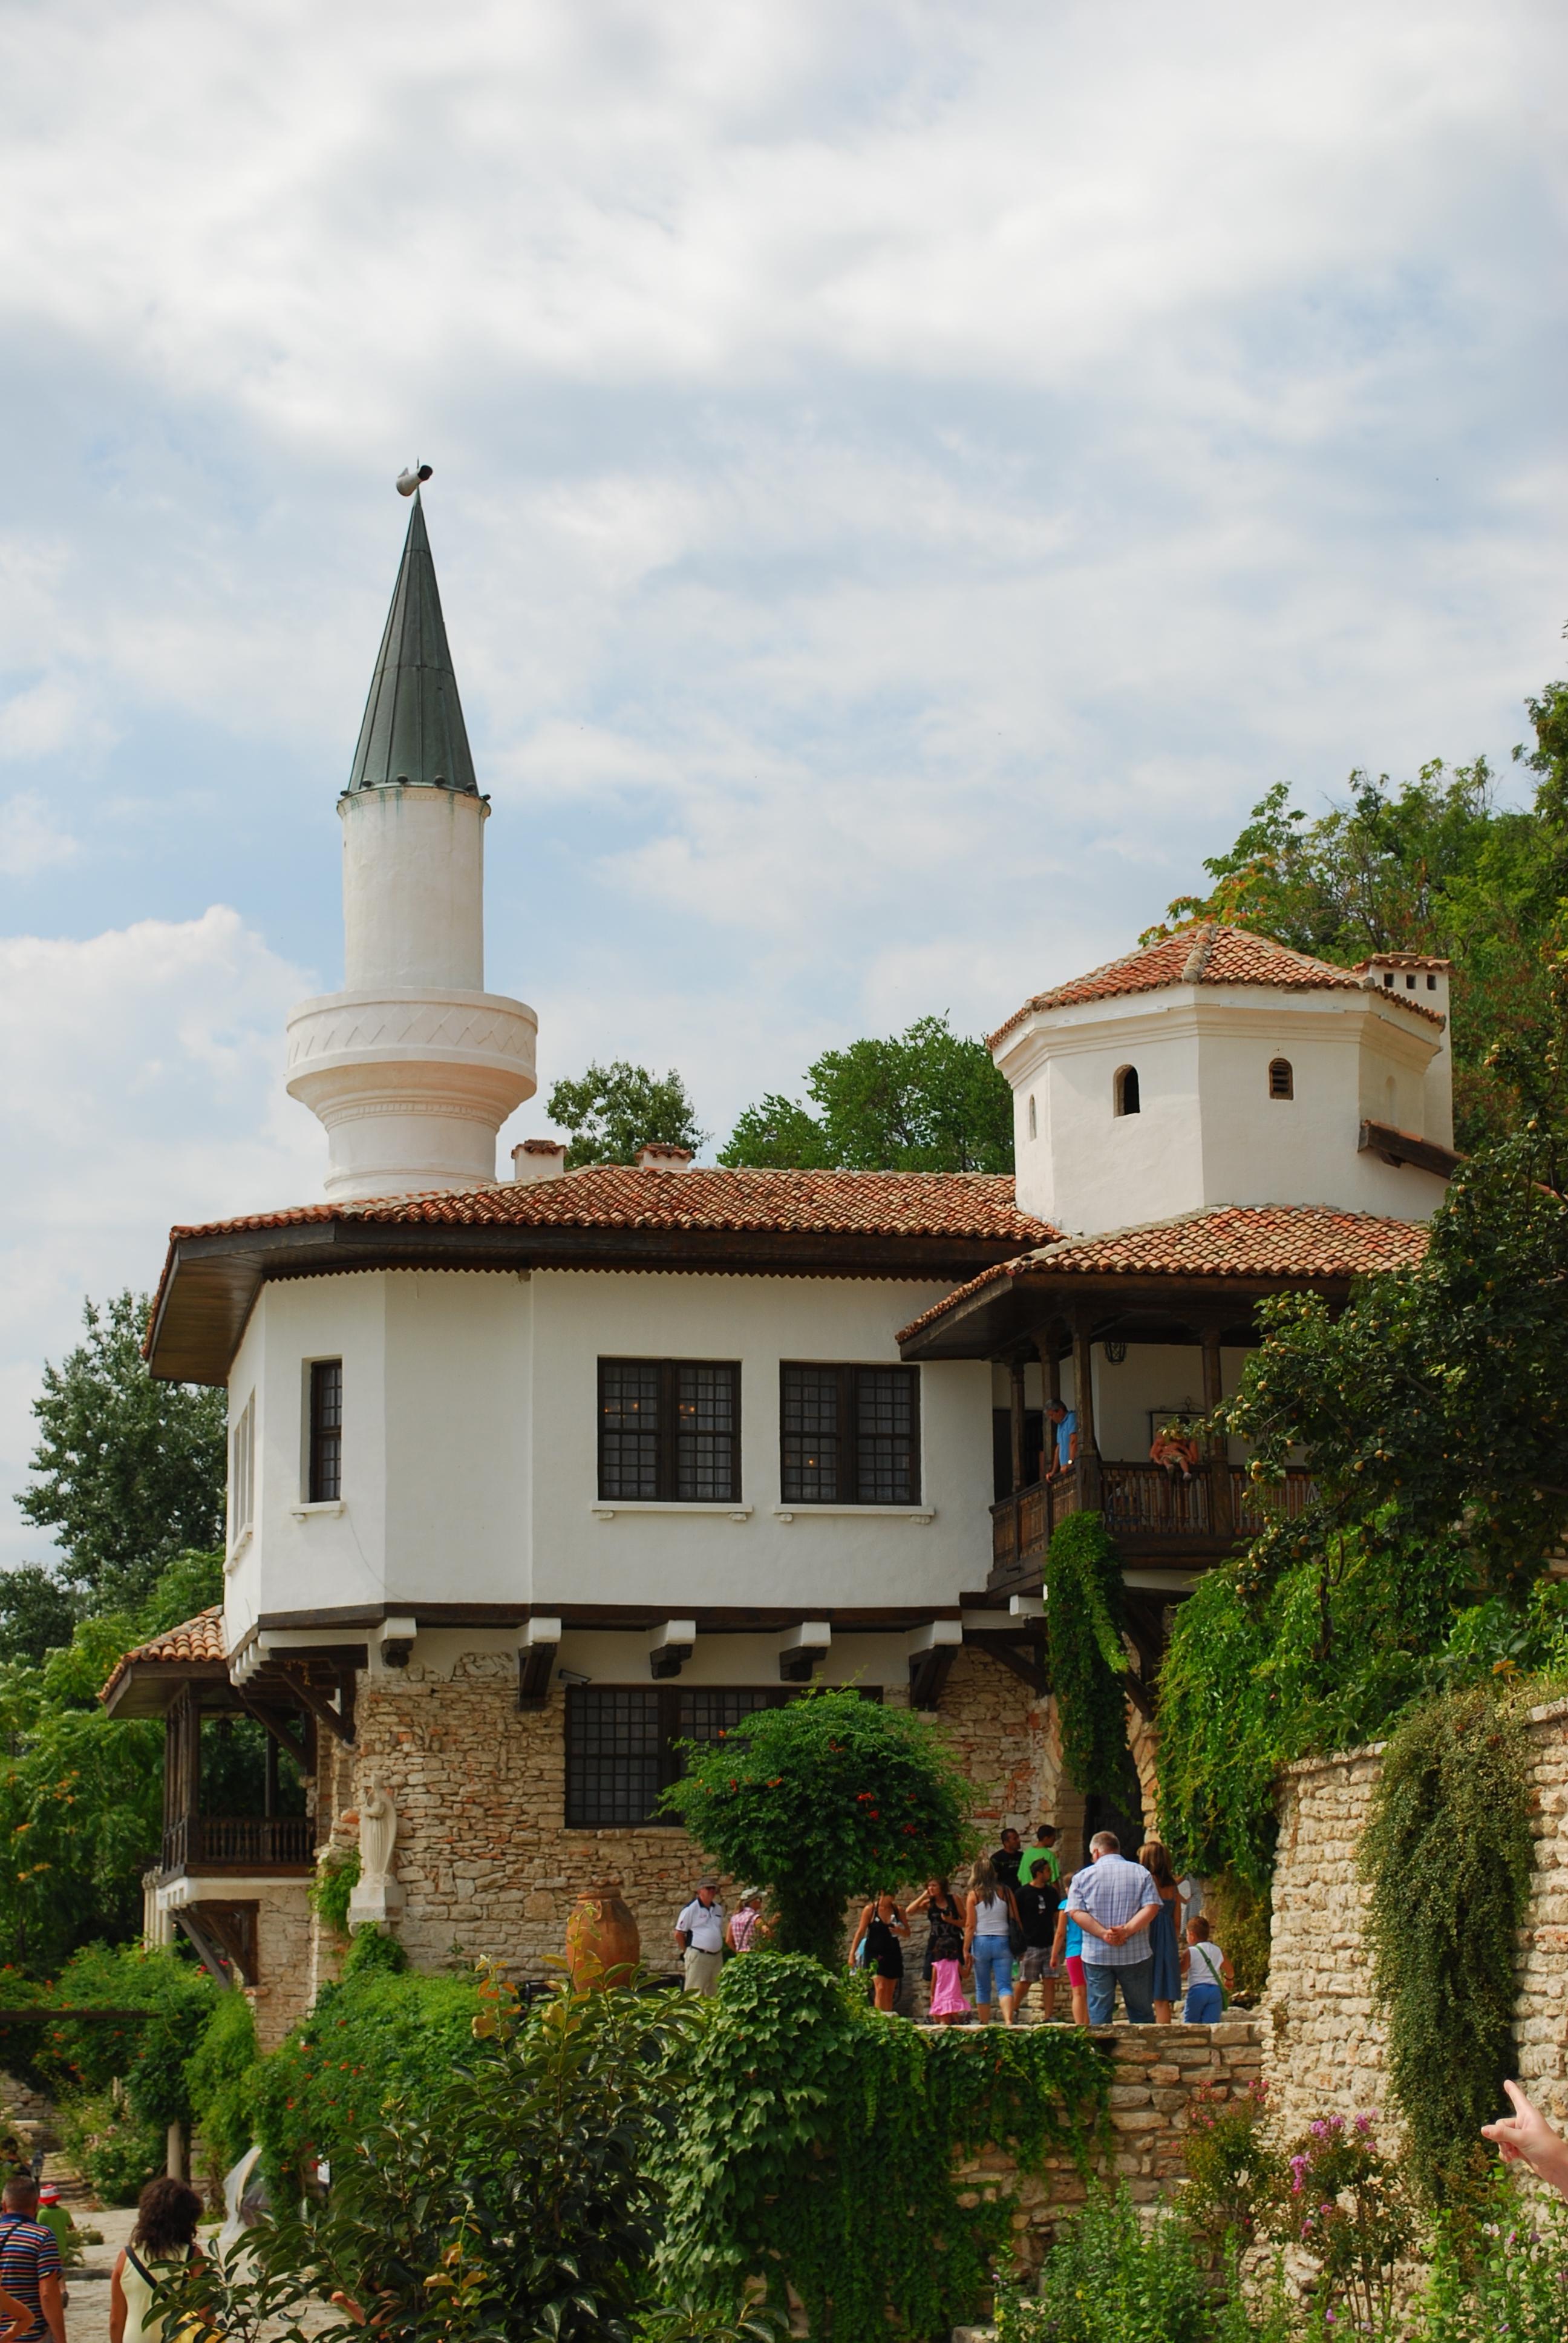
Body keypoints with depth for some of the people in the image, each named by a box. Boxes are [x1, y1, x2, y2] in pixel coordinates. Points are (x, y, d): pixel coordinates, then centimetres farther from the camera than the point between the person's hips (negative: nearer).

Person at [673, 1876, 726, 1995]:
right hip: (698, 1957, -7)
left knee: (714, 1993, 9)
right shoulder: (691, 1909, -7)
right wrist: (687, 1951, 2)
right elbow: (679, 1934, -4)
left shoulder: (719, 1909, 13)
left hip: (717, 1957, 7)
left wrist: (719, 1950, 14)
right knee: (695, 1993, -8)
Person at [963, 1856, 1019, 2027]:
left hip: (981, 1942, -1)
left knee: (982, 1988, 11)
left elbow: (970, 1926, -4)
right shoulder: (1005, 1891, 3)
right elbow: (1015, 1919, 4)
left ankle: (984, 2024, 15)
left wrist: (966, 1949, -1)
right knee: (1004, 1986, -4)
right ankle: (1008, 2020, -24)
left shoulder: (974, 1895, -2)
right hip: (1003, 1941, 1)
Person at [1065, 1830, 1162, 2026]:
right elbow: (1151, 1907, -8)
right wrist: (1127, 1930, -14)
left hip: (1097, 1956, 0)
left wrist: (1104, 1933, -14)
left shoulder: (1083, 1877, 3)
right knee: (1141, 2012, 8)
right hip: (1135, 1954, 0)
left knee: (1098, 2012, 6)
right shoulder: (1141, 1872, 4)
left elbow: (1076, 1911, -8)